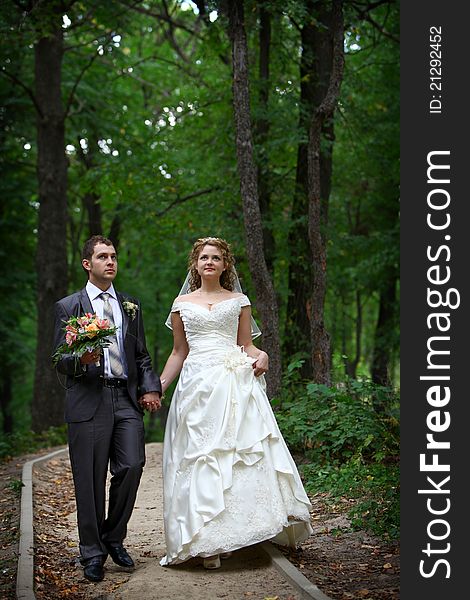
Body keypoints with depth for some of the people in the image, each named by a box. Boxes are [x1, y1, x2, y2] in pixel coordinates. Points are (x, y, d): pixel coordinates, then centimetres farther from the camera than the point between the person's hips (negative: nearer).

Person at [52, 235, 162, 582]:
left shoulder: (131, 305, 18)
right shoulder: (68, 306, 7)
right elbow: (61, 362, 3)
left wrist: (151, 388, 3)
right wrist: (81, 360, -19)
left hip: (128, 399, 3)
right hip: (89, 401, -3)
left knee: (131, 467, -7)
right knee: (90, 479, -1)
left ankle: (114, 538, 15)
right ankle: (93, 553, 12)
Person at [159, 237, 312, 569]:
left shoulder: (239, 301, 13)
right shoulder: (182, 303, 15)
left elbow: (246, 345, 12)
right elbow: (179, 352, 16)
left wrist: (261, 355, -9)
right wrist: (158, 386, 7)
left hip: (235, 383, 0)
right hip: (197, 383, 0)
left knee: (239, 449, -8)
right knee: (200, 456, -5)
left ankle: (227, 535, 1)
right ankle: (207, 541, -2)